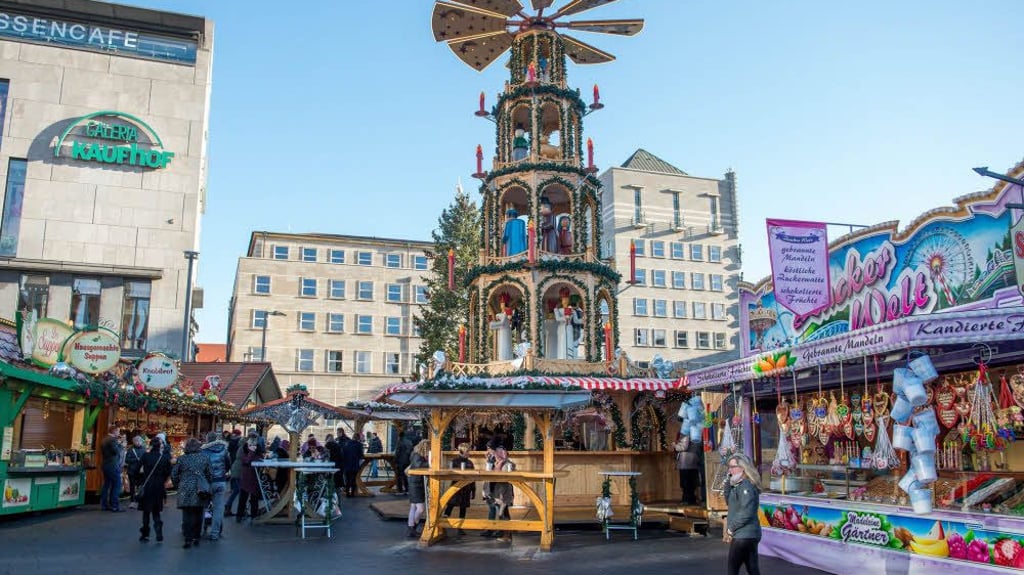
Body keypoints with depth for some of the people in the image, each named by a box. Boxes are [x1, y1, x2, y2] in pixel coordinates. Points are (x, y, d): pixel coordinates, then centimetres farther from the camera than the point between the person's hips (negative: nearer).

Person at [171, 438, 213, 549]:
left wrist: (177, 486, 18)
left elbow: (174, 475, 4)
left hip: (185, 491, -1)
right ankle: (196, 538, 15)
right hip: (200, 490, 1)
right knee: (198, 514, 11)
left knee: (187, 515, 3)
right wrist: (208, 487, 17)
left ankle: (188, 539, -1)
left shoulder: (182, 459, 0)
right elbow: (210, 474, 5)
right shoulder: (204, 458, 3)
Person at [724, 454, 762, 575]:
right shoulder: (740, 485, 13)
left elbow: (746, 513, -24)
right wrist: (728, 481, 6)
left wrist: (731, 528, -13)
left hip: (743, 535, -10)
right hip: (749, 534, 10)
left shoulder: (746, 486, -18)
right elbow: (729, 501, 17)